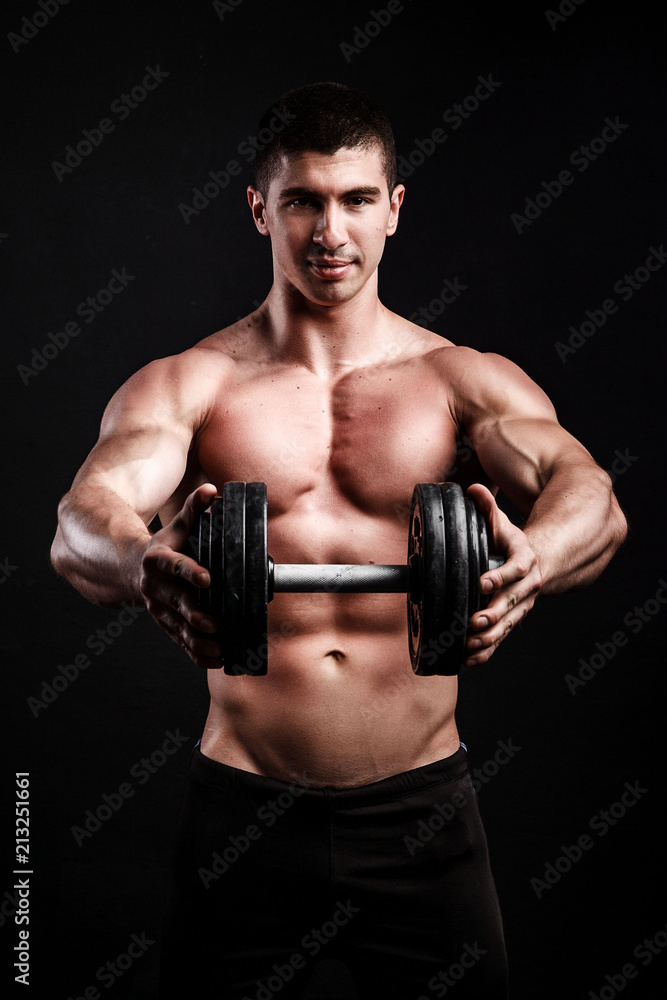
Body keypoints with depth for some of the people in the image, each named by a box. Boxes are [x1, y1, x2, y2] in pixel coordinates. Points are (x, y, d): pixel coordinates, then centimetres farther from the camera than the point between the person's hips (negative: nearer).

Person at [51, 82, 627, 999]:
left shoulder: (466, 381, 1)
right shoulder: (185, 387, 0)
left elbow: (595, 497, -16)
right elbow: (83, 515, -17)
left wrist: (535, 557, -41)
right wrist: (140, 561, -42)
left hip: (422, 808, 1)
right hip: (242, 812, 0)